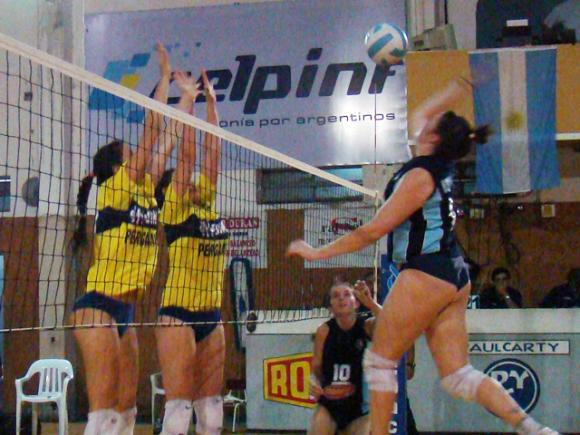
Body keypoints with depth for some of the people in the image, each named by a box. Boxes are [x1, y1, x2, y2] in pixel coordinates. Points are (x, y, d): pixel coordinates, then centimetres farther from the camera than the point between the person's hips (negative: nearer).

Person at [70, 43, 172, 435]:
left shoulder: (144, 190, 13)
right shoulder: (115, 188, -7)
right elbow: (151, 131, -9)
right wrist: (165, 79, -4)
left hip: (124, 311, 9)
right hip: (98, 307, -9)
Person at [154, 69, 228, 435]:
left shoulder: (209, 206, 13)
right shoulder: (175, 209, -2)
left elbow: (213, 153, 12)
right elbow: (186, 154, -7)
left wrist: (211, 102, 13)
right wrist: (188, 101, -5)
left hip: (211, 315, 7)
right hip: (178, 313, -7)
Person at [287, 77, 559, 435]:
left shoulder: (419, 177, -15)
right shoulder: (441, 164, 9)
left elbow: (372, 231, -13)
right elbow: (423, 113, 31)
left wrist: (318, 253, -6)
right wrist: (463, 85, 34)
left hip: (425, 276, -9)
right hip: (454, 276, 9)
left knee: (380, 361, 3)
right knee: (458, 375, 5)